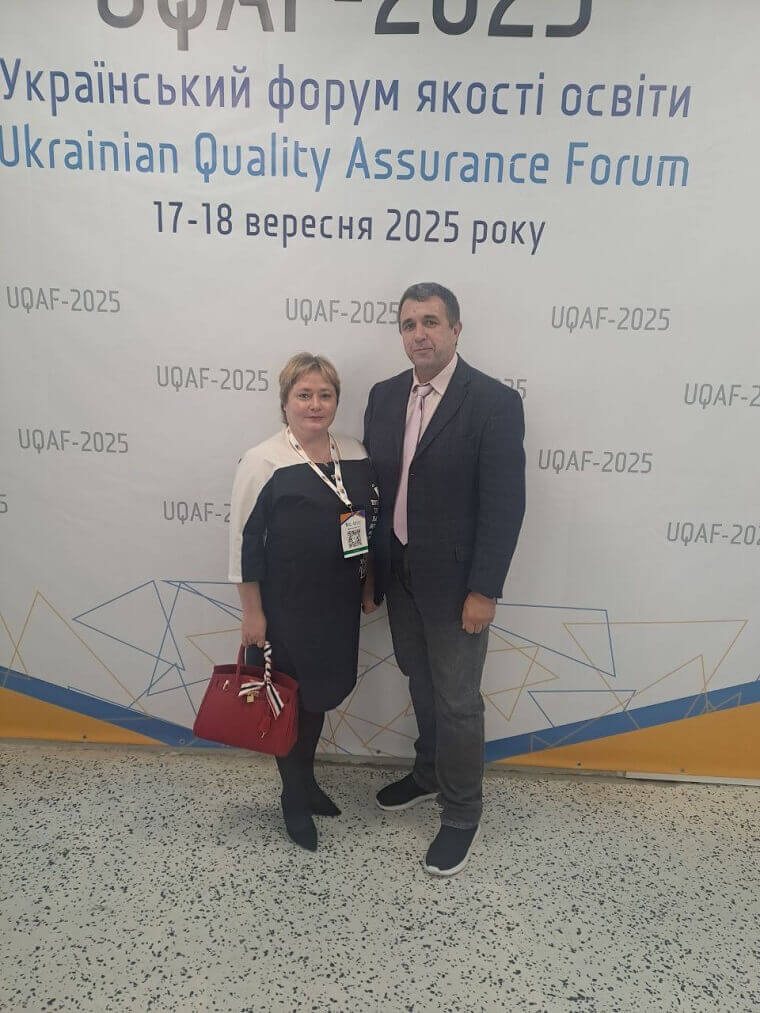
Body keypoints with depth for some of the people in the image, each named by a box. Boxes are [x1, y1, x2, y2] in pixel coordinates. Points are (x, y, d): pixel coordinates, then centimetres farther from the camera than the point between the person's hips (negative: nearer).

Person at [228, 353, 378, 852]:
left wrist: (370, 583, 11)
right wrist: (253, 614, -11)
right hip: (286, 605, -5)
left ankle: (307, 777, 44)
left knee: (323, 691, 19)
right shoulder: (263, 463, -14)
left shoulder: (356, 454, 2)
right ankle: (294, 797, 34)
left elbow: (372, 520, 12)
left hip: (339, 603, 5)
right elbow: (245, 542, -11)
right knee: (289, 698, 11)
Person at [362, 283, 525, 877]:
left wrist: (484, 590, -17)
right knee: (421, 684, 23)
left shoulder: (495, 402, -15)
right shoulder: (385, 396, 3)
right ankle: (429, 773, 47)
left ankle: (462, 815, 30)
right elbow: (373, 486, 7)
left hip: (455, 582, -5)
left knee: (457, 700, 8)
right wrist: (368, 569, 8)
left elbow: (505, 505, -16)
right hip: (398, 574, 6)